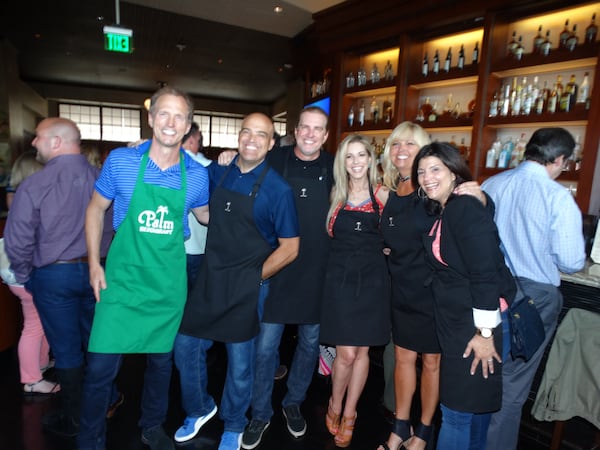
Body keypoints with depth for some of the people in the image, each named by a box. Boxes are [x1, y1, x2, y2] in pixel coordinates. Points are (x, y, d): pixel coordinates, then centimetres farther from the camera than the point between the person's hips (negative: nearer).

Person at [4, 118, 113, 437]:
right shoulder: (101, 178, -7)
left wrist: (24, 275, 3)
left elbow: (17, 241, -15)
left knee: (66, 350, 11)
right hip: (95, 271, 4)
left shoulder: (34, 184, -16)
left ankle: (72, 420, 28)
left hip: (54, 276, -3)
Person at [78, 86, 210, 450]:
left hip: (169, 281, 2)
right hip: (122, 277, -1)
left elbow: (205, 215, 16)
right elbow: (96, 209, 6)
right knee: (101, 365, 2)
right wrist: (94, 263, 1)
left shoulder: (197, 174, -3)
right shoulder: (121, 161, -5)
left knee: (161, 358, 17)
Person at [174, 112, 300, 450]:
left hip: (247, 286, -4)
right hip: (208, 279, 5)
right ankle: (200, 409, 41)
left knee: (240, 361, 11)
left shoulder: (278, 189, -11)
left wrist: (254, 278, -8)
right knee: (185, 348, 12)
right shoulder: (218, 173, 2)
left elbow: (289, 247, -8)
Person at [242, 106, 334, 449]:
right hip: (276, 267, -1)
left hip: (318, 272, 2)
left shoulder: (334, 167, 1)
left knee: (310, 342, 15)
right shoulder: (274, 160, -2)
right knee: (266, 344, 5)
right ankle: (261, 414, 27)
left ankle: (294, 403, 39)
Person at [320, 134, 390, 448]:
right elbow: (330, 232, 11)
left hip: (372, 278, 1)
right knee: (346, 353, -3)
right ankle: (334, 407, 25)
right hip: (340, 276, 0)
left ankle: (348, 415, 29)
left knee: (362, 351, 8)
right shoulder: (336, 194, 4)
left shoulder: (382, 195, 1)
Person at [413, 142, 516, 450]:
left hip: (478, 327, -9)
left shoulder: (467, 209, -19)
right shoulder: (440, 212, 10)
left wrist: (485, 333, -20)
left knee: (458, 410, 3)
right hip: (457, 326, 9)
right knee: (473, 406, 23)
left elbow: (486, 274, -22)